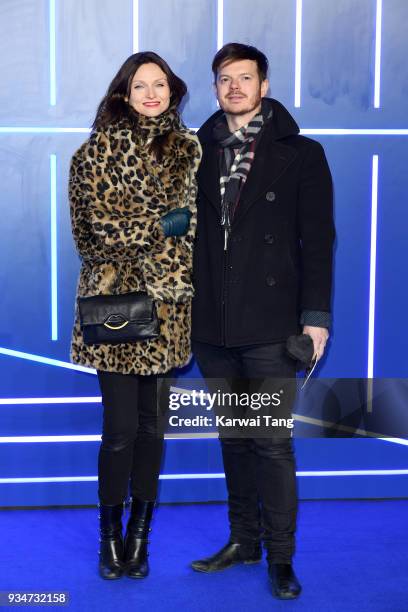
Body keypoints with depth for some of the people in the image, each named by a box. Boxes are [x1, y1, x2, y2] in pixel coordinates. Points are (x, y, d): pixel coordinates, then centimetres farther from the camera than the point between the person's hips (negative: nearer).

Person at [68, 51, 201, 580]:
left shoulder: (187, 148, 11)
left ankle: (140, 533, 23)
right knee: (120, 427, -2)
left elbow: (193, 220, 12)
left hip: (167, 304, 3)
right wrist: (164, 226, -6)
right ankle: (110, 534, 17)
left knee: (152, 423, 9)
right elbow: (98, 219, -9)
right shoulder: (100, 147, 0)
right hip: (114, 298, -3)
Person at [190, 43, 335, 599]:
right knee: (233, 438, 13)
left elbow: (317, 240, -2)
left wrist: (316, 315, -9)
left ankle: (281, 557, 11)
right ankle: (244, 539, 27)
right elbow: (183, 231, 11)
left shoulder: (301, 154, 2)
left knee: (273, 443, -2)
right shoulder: (199, 152, 10)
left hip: (269, 327, -4)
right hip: (212, 325, 4)